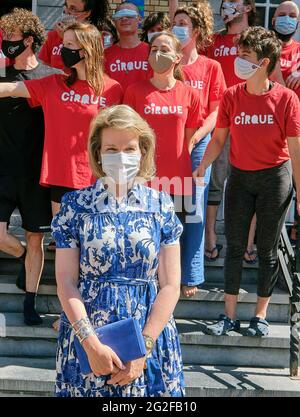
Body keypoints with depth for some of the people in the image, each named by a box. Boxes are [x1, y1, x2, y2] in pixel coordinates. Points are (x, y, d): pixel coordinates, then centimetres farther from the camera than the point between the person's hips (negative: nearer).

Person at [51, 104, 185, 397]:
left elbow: (170, 286, -3)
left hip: (150, 340, 1)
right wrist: (92, 343, -14)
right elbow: (66, 282, -4)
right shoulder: (75, 205, 0)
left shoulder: (161, 206, 1)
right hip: (86, 341, 0)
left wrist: (143, 347, -11)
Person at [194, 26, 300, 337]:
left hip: (275, 177, -3)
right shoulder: (231, 96, -4)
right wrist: (201, 167, -9)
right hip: (240, 177, 3)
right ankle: (229, 315, 15)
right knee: (234, 246, 5)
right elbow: (219, 138, 3)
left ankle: (260, 315, 21)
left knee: (267, 249, 7)